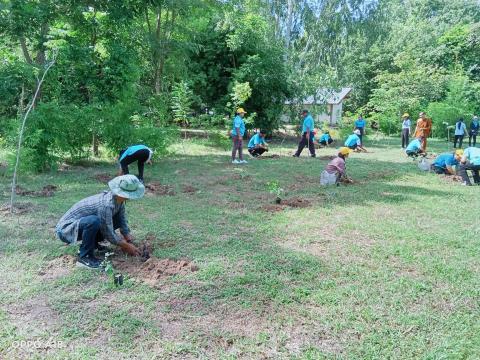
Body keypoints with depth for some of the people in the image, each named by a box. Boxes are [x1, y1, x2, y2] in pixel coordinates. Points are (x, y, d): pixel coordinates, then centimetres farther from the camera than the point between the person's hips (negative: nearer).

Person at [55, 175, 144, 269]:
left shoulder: (118, 199, -8)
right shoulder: (106, 204, -33)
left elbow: (123, 221, 3)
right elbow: (109, 235, -25)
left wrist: (130, 243, -3)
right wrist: (127, 246, -14)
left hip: (81, 223, 8)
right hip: (65, 229, -8)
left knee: (117, 220, 3)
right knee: (94, 221, -37)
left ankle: (92, 243, 14)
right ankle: (84, 257, -17)